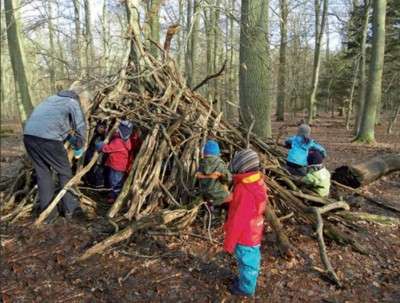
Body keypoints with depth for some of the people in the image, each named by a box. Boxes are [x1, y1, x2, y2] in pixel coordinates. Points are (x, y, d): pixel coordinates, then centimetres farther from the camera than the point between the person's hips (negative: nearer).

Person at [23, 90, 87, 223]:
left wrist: (69, 136, 37)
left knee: (42, 173, 16)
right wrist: (79, 147, 19)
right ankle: (70, 209, 19)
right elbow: (80, 126, 6)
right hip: (47, 138, -6)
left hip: (29, 135, 7)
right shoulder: (73, 103, 13)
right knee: (65, 172, 10)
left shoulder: (51, 99, 31)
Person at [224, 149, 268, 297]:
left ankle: (246, 288, 38)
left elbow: (237, 221, -27)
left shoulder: (245, 192, -35)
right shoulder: (257, 182, -7)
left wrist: (228, 243, -16)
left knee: (247, 263, 16)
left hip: (245, 236, -8)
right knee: (251, 260, 27)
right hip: (253, 233, 8)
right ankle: (246, 280, 49)